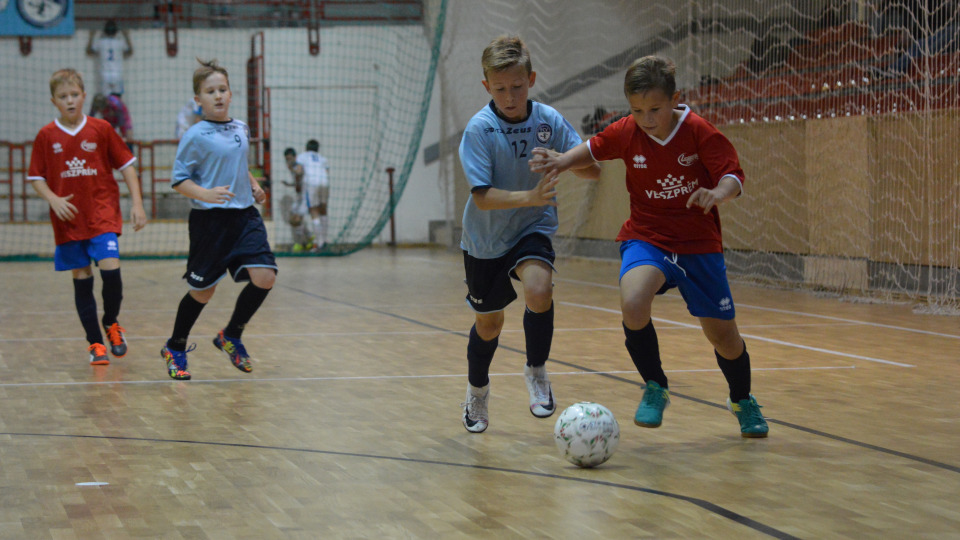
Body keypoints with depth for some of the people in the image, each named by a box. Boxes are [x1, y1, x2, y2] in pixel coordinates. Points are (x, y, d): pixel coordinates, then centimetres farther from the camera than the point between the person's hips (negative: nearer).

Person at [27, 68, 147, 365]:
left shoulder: (101, 129, 0)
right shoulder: (46, 136, 1)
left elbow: (126, 165, 4)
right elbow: (36, 178, 6)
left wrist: (137, 203, -3)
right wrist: (53, 199, -11)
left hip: (103, 214, -1)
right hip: (68, 219, 1)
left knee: (110, 269, -17)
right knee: (81, 279, 5)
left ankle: (111, 323, 10)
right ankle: (95, 343, 16)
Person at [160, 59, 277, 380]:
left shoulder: (242, 130, 10)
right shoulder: (196, 136, -9)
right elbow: (178, 181, -9)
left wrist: (254, 186, 12)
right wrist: (206, 194, -24)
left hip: (245, 215, 5)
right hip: (210, 220, -5)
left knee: (264, 278, -10)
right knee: (202, 292, 4)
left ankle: (231, 337, 13)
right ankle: (175, 349, 27)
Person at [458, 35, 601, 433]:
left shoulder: (549, 120, -11)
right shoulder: (479, 128, -19)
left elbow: (593, 170, -10)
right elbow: (482, 197, -25)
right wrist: (529, 197, -39)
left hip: (532, 230, 1)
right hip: (485, 239, -1)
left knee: (539, 289, -30)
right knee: (489, 323, 13)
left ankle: (536, 372, -6)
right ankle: (477, 392, 42)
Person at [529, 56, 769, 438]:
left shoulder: (698, 132, -14)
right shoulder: (626, 133, -6)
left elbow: (733, 174, -15)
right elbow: (594, 148, 13)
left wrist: (718, 193, -37)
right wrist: (563, 161, -4)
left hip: (698, 243, -1)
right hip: (647, 238, 1)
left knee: (723, 335, 5)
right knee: (633, 304, -31)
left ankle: (743, 402, 37)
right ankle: (655, 389, -7)